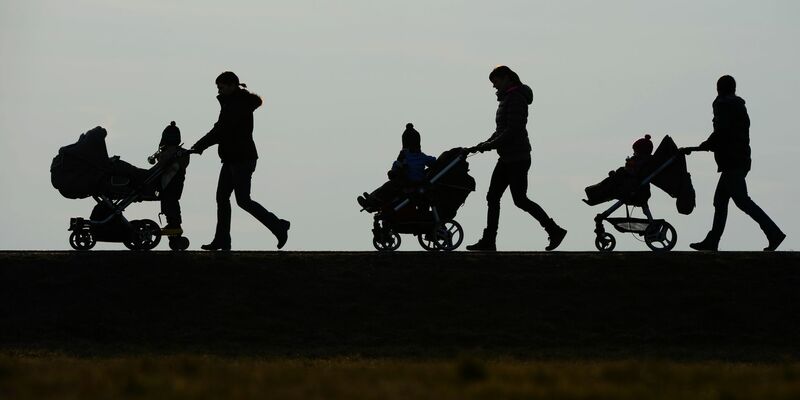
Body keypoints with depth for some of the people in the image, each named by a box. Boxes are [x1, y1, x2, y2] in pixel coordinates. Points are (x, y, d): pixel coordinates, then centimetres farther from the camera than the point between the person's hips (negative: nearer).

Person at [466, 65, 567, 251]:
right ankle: (488, 242, 6)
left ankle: (555, 230, 4)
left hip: (517, 158, -10)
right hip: (507, 158, 10)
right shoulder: (507, 98, 16)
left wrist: (489, 145, -21)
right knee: (492, 197, 5)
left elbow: (512, 130, -23)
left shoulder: (515, 98, -15)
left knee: (520, 200, -6)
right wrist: (486, 143, 7)